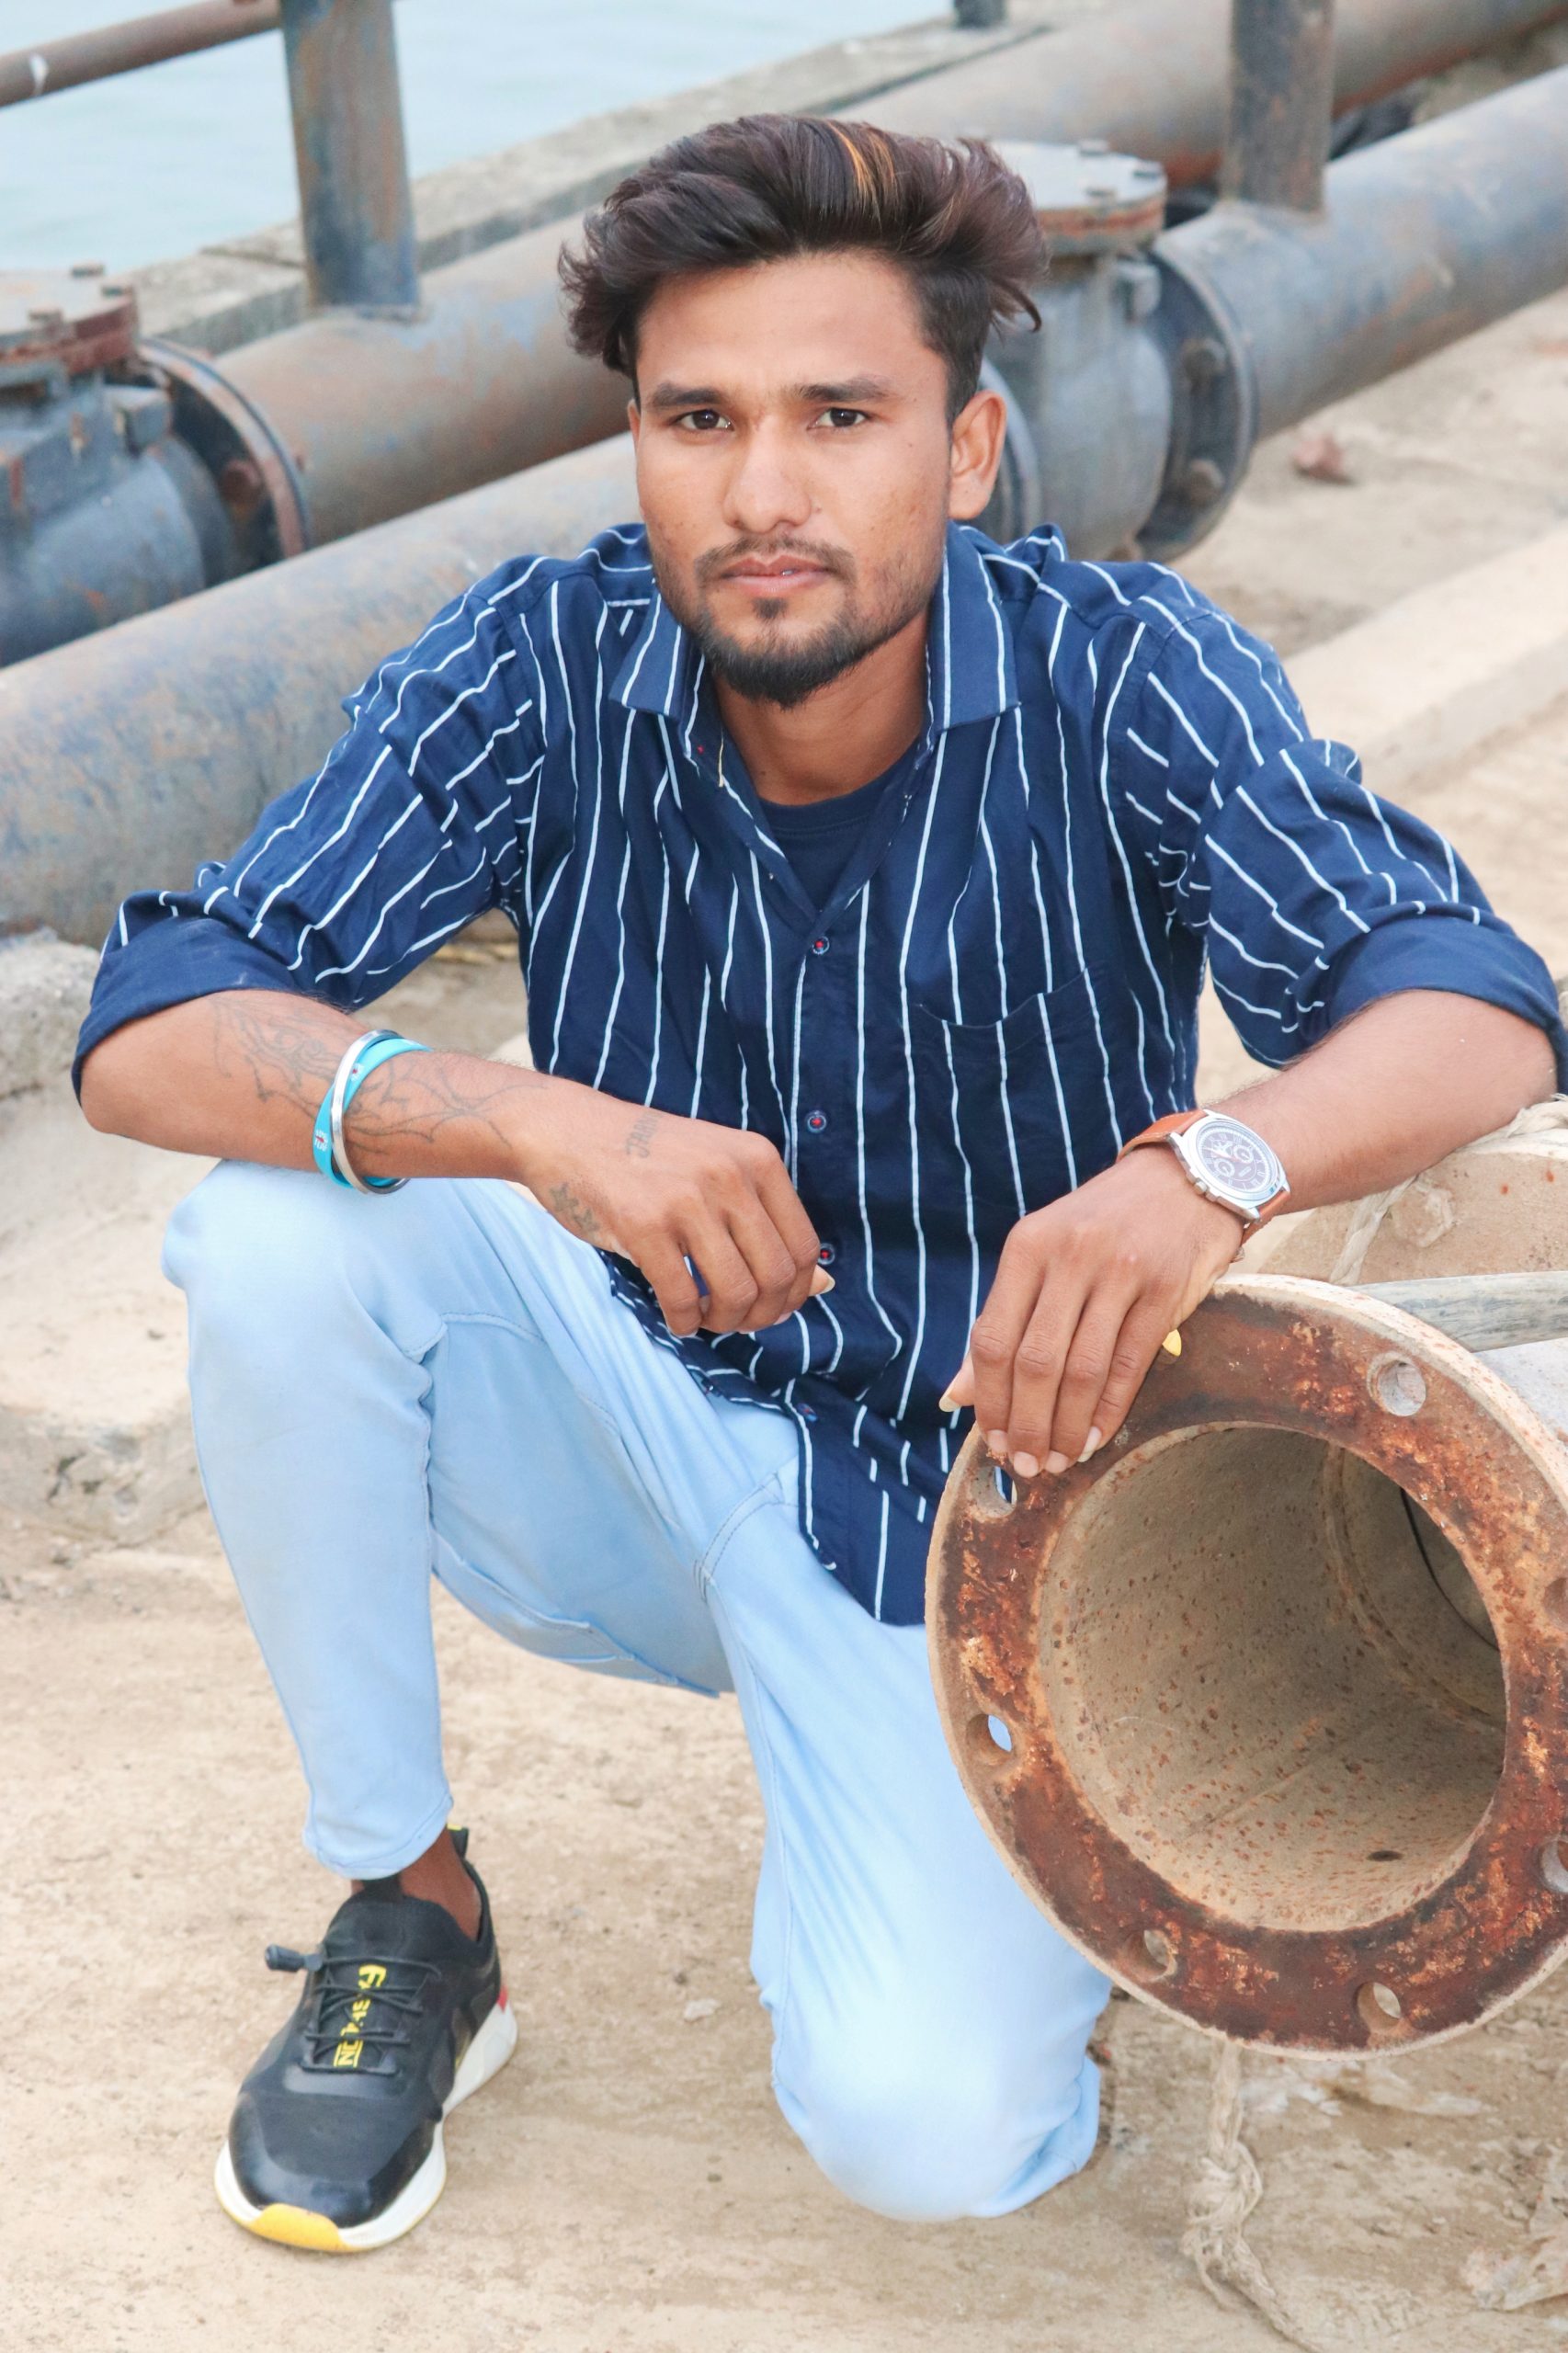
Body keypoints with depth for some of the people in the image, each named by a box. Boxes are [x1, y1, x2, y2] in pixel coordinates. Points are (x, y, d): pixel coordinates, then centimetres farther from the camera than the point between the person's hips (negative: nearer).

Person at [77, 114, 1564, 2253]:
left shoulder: (1122, 679, -17)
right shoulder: (544, 673, -15)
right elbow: (147, 1031, -22)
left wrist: (1209, 1165, -48)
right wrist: (529, 1124, -42)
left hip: (970, 1501, -2)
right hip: (645, 1430, 2)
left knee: (924, 2134, -23)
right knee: (282, 1224, -26)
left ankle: (997, 1879, 16)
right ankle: (409, 1917, -5)